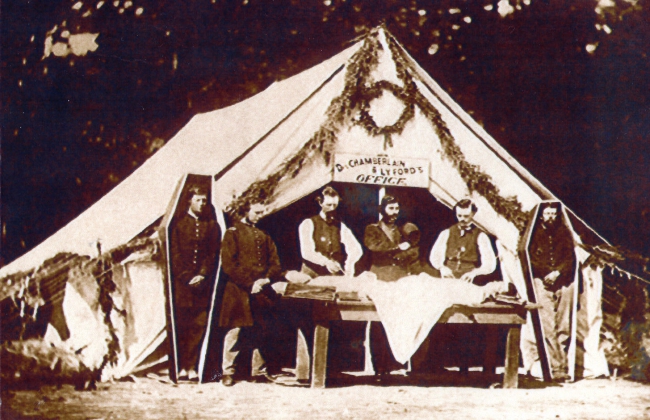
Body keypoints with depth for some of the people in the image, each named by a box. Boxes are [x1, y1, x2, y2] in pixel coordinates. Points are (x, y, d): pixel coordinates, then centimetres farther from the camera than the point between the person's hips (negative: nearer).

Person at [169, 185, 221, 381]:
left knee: (199, 323, -4)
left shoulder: (211, 224, 12)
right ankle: (182, 366, 2)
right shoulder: (179, 223, 8)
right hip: (183, 280, -1)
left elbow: (213, 253, 8)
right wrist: (187, 276, -6)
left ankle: (190, 366, 0)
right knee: (181, 324, -2)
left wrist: (202, 275, -5)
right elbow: (175, 253, 3)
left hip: (202, 280, 1)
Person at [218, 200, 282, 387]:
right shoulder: (233, 233, 2)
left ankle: (259, 371, 14)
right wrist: (250, 284, -13)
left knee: (260, 331, 6)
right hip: (239, 291, -5)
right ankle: (227, 371, 3)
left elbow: (275, 264, 14)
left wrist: (266, 280, -6)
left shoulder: (264, 235, 18)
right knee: (235, 330, -6)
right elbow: (229, 265, -6)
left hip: (262, 292, 5)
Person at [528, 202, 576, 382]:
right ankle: (557, 367, -12)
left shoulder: (564, 232, 13)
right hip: (543, 283, -2)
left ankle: (561, 363, 4)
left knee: (564, 327, -2)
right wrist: (547, 274, -7)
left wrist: (557, 272, -7)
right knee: (548, 327, -11)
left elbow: (570, 257, 8)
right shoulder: (534, 233, 6)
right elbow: (530, 259, 3)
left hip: (564, 283, 2)